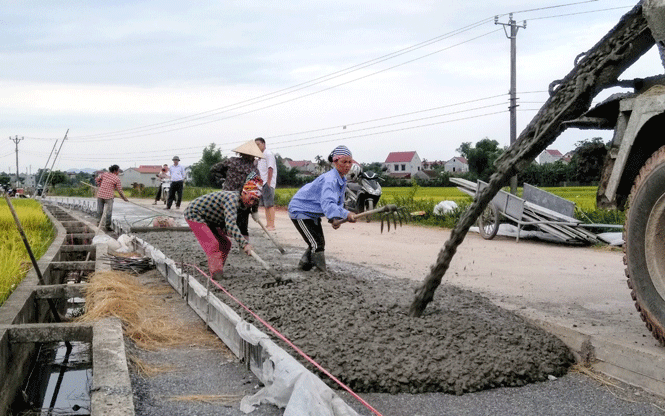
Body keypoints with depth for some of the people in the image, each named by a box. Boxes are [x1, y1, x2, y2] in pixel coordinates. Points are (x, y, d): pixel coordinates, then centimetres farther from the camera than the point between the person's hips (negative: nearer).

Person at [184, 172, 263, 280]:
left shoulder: (239, 202, 2)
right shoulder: (233, 198, -30)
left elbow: (225, 226, 5)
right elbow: (230, 224, -44)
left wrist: (243, 237, -10)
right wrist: (244, 243, -50)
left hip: (208, 219, 10)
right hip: (194, 214, -10)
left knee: (225, 244, 8)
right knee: (213, 244, -21)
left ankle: (217, 271, 14)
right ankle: (217, 274, -19)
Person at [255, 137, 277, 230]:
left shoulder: (268, 154, -6)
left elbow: (270, 169, -14)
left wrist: (268, 183, -19)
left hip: (268, 184, -9)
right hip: (262, 184, 9)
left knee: (270, 204, -11)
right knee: (265, 205, 9)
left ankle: (271, 225, -12)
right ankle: (268, 224, 12)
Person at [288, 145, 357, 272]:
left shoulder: (342, 181, 1)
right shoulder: (329, 179, -31)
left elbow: (338, 203, 8)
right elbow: (327, 203, -46)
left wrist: (335, 219, -13)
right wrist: (346, 214, -60)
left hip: (313, 213, 10)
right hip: (299, 210, -10)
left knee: (319, 243, 17)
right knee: (317, 244, -14)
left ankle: (303, 266, 32)